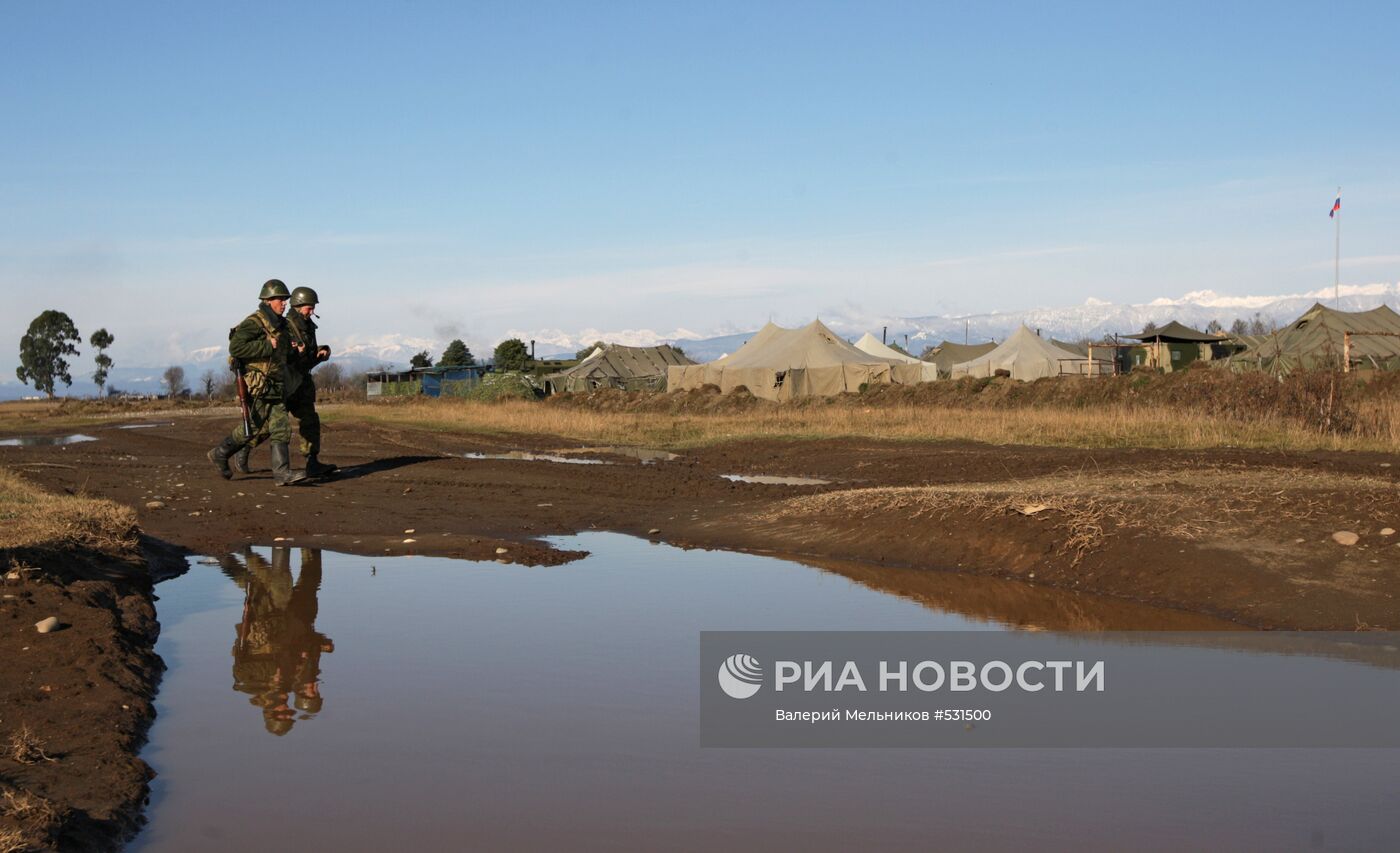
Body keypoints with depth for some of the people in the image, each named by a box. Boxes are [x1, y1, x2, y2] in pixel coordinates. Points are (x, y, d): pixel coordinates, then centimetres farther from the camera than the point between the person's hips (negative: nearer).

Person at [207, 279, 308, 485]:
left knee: (280, 428, -1)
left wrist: (291, 349, 9)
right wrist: (268, 346, -23)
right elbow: (236, 347, -25)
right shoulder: (254, 323, -13)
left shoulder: (280, 325, 15)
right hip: (258, 385, -8)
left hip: (276, 386, 8)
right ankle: (221, 454, 19)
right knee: (253, 427, -1)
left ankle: (282, 472, -5)